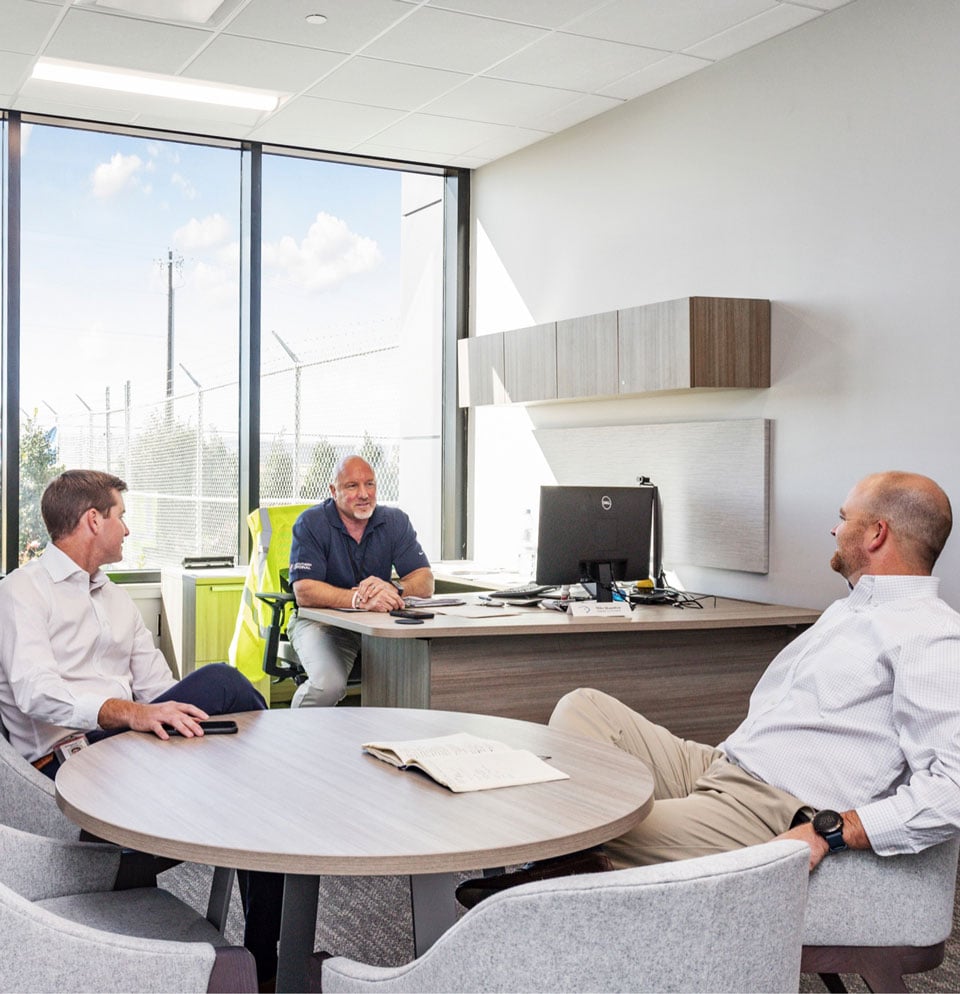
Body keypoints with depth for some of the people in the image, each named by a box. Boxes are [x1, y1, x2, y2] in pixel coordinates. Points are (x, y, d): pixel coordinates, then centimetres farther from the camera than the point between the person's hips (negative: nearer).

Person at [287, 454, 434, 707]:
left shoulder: (395, 521, 3)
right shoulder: (311, 523, -8)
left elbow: (425, 582, -5)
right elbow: (304, 592, -19)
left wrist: (393, 589, -29)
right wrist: (358, 599, -35)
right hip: (322, 622, -3)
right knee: (328, 686, -31)